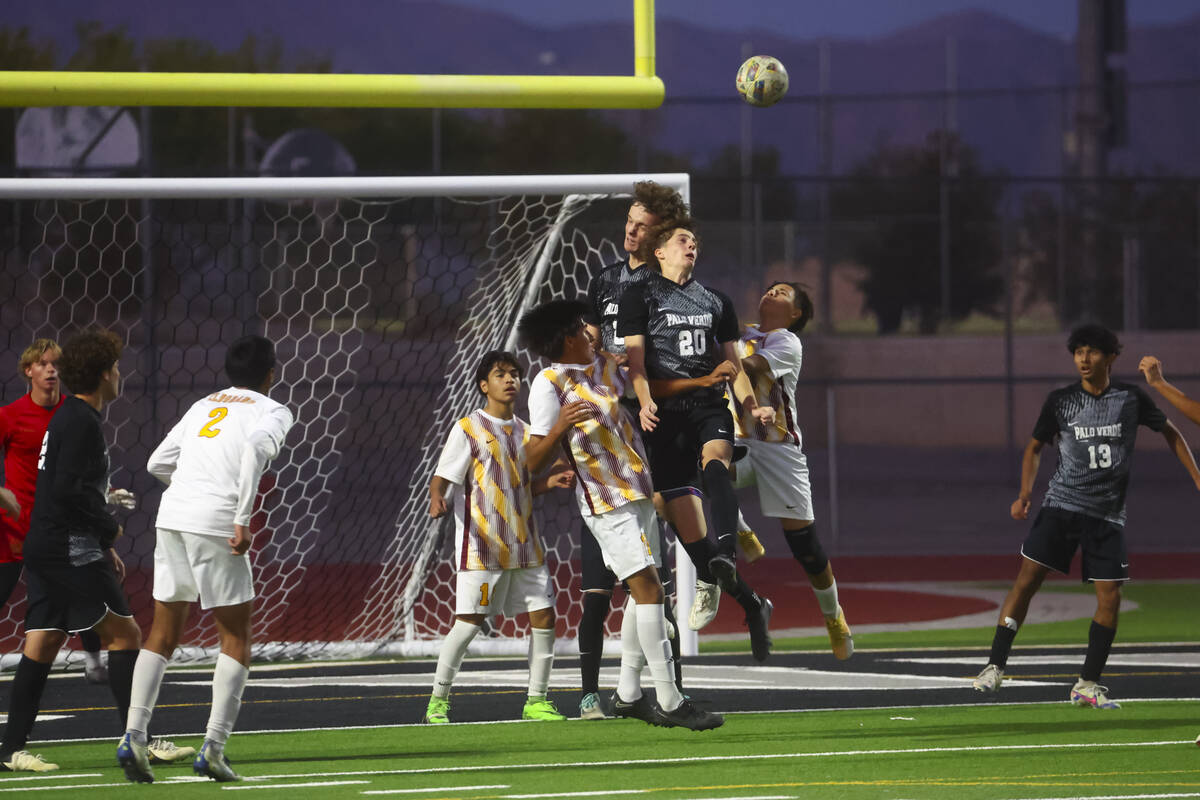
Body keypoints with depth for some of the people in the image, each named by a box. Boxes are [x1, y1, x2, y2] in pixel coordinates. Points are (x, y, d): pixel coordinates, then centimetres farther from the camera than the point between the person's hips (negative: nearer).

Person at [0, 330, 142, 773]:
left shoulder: (66, 417, 20)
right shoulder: (82, 422, -12)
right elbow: (69, 488, -22)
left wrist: (103, 548, 23)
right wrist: (109, 528, -8)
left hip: (44, 547, 10)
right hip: (69, 548, -10)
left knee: (43, 642, 6)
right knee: (123, 632, -6)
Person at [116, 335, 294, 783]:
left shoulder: (203, 406, 23)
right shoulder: (272, 412, 6)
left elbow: (158, 463, 20)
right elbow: (255, 448, -16)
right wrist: (242, 519, -17)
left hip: (172, 516, 5)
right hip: (216, 525, -5)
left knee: (164, 633, 12)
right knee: (236, 637, 5)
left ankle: (134, 735, 0)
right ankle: (213, 748, -3)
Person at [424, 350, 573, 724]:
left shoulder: (524, 431, 15)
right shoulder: (468, 428, -3)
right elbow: (443, 478, -6)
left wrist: (549, 482, 5)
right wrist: (437, 499, -28)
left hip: (524, 545, 6)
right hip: (482, 544, -6)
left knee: (543, 615, 1)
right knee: (469, 621, -9)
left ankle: (536, 701, 11)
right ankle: (438, 701, 3)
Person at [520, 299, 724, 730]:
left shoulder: (604, 366, 10)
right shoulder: (549, 385, -12)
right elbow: (534, 461, -16)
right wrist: (559, 427, -35)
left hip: (638, 492, 9)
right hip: (606, 502, -9)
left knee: (644, 591, 11)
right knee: (649, 589, -14)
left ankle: (628, 694, 20)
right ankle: (669, 702, -15)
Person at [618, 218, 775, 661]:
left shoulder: (716, 302, 22)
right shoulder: (640, 296, 9)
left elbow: (732, 364, 23)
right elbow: (635, 360, -1)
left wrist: (752, 405, 4)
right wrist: (645, 402, -20)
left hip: (710, 408, 2)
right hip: (666, 417, -2)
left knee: (714, 463, -34)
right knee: (686, 525, -10)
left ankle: (726, 556, -56)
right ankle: (752, 606, 0)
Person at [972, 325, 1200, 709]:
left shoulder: (1131, 399, -1)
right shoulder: (1060, 400, 0)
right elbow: (1035, 447, 11)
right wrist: (1025, 494, -3)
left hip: (1107, 514, 1)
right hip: (1062, 504, -1)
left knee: (1110, 597, -5)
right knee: (1027, 578, -12)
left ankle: (1087, 684, 5)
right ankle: (995, 666, -8)